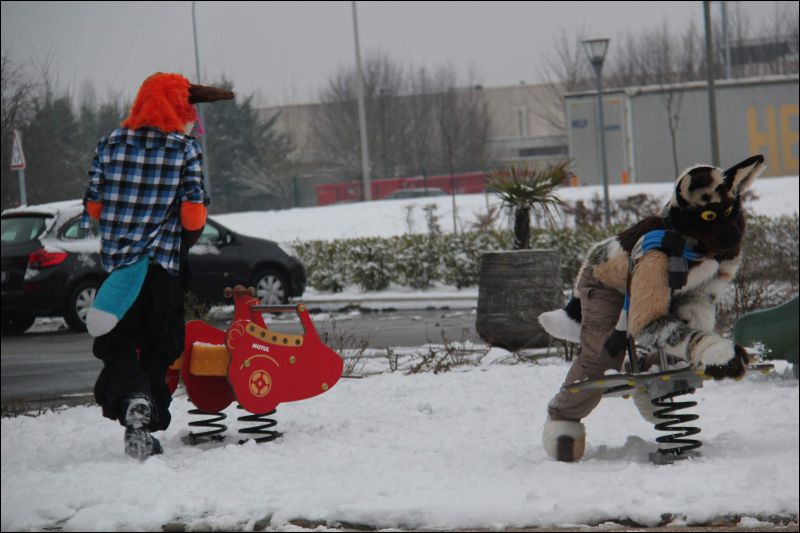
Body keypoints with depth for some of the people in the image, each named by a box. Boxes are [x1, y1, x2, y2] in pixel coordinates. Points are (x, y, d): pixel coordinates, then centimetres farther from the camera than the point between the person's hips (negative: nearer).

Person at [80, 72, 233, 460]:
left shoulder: (111, 144, 2)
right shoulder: (186, 150, -5)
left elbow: (93, 206, 4)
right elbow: (193, 213, -9)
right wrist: (187, 241, 11)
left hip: (116, 262, 1)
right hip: (165, 265, -1)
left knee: (119, 344, 6)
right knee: (158, 348, 11)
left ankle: (133, 399, -23)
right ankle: (149, 427, 7)